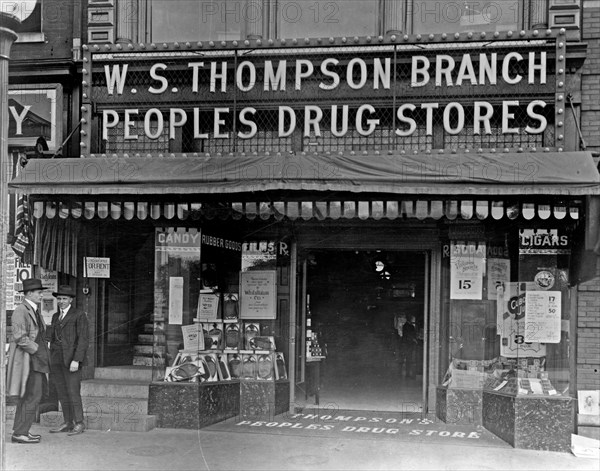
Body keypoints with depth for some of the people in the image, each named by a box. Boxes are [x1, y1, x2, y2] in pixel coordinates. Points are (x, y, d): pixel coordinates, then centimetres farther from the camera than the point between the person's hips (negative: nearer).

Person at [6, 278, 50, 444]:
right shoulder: (21, 311, -13)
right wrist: (37, 350, -18)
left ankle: (20, 431, 20)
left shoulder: (34, 310, 17)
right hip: (29, 360, -10)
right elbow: (20, 337, -23)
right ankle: (20, 433, -8)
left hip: (37, 361, 10)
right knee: (33, 397, -12)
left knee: (27, 397, 13)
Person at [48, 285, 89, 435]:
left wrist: (76, 360, -21)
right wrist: (51, 361, 15)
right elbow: (54, 338, 18)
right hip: (57, 359, 7)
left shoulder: (79, 315, -7)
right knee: (62, 393, 7)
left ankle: (79, 424, 1)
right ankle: (68, 423, 14)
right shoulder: (56, 316, 15)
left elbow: (83, 339, -13)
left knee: (73, 392, -8)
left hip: (72, 358, -7)